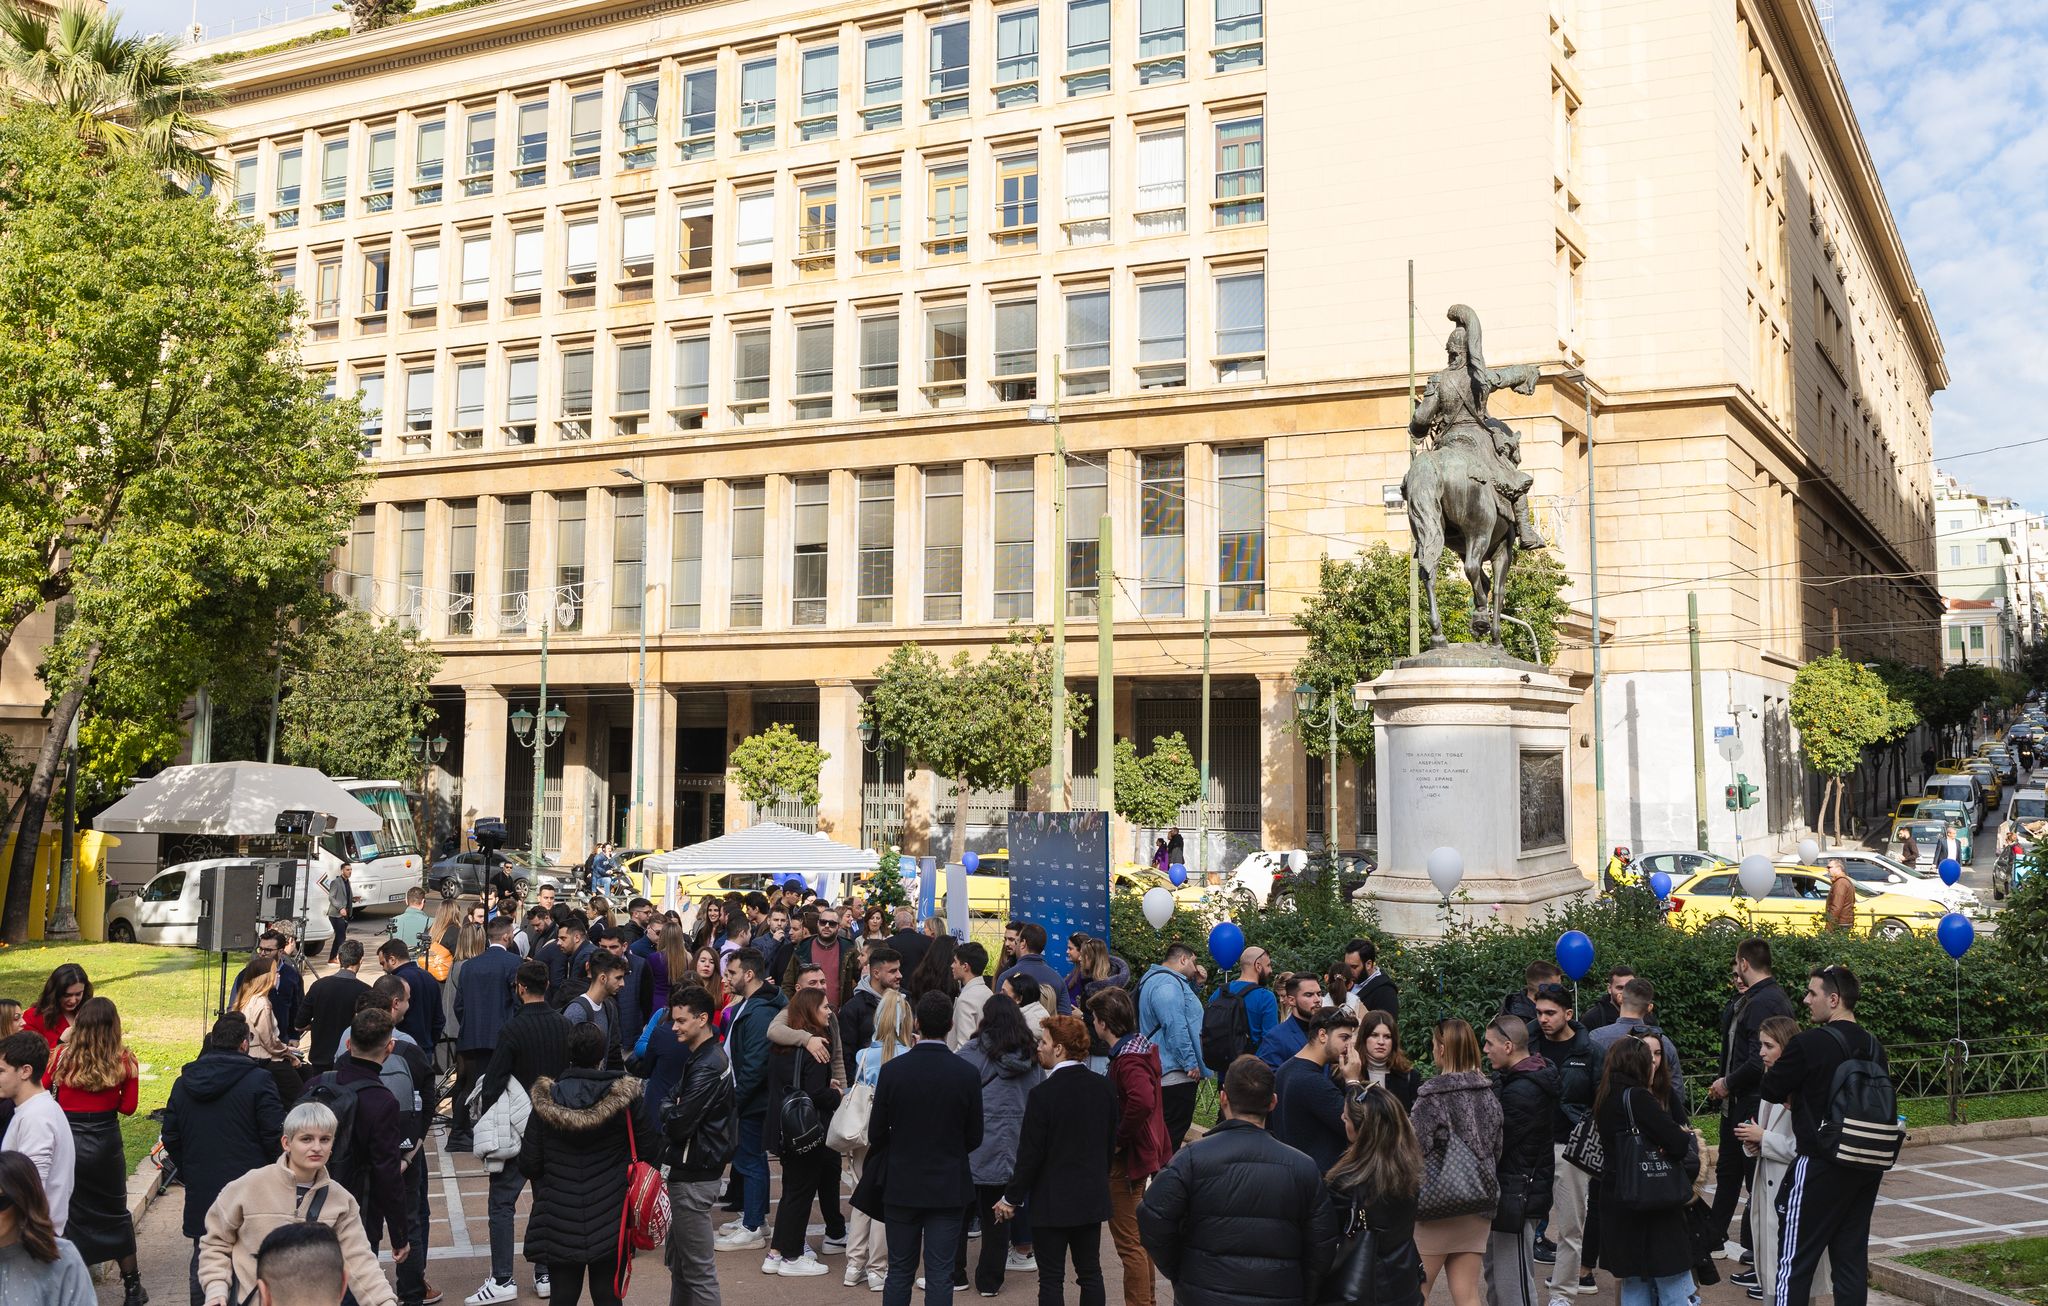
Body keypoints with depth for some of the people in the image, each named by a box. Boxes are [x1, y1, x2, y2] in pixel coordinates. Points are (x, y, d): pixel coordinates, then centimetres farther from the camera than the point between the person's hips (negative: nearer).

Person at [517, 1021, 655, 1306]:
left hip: (560, 1222, 1)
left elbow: (528, 1165, -4)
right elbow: (647, 1152, -5)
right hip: (611, 1219, 0)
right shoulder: (625, 1098, -10)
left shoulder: (546, 1101, -8)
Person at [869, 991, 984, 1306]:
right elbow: (974, 1138, -2)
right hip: (949, 1186, 0)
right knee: (940, 1274, 6)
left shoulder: (893, 1070, -12)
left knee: (899, 1271, 13)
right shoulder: (967, 1074, -11)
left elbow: (876, 1134, -4)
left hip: (901, 1185, 1)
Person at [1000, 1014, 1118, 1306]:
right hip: (1093, 1196, 6)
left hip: (1052, 1201, -6)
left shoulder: (1043, 1094, -19)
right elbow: (1111, 1143, 8)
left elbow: (1030, 1154, -16)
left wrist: (1011, 1198, -4)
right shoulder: (1104, 1088, -1)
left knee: (1051, 1278, 4)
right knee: (1090, 1273, 14)